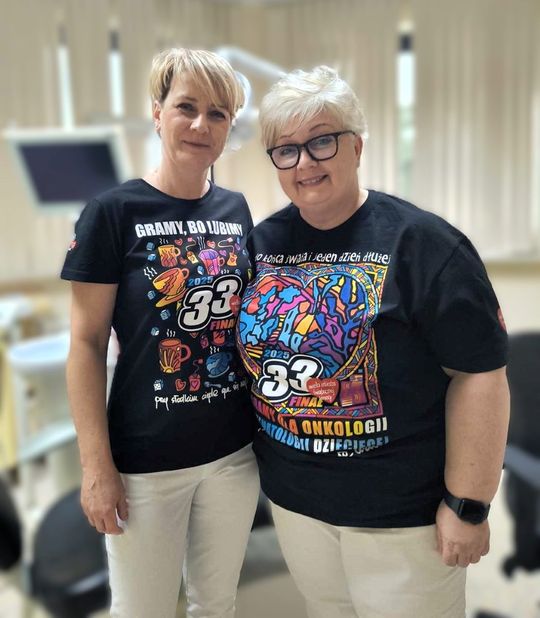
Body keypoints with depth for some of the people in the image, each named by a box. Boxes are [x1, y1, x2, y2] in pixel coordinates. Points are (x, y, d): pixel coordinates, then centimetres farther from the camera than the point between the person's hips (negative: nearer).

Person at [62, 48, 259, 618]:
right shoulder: (114, 212, -10)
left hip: (235, 451, 4)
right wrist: (96, 465, -11)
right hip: (146, 461, -4)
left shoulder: (236, 211, 3)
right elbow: (87, 343, -10)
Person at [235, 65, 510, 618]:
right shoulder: (262, 242, 0)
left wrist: (468, 505, -14)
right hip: (292, 494, 5)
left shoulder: (419, 242, -16)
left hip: (401, 509, -4)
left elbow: (479, 374, -16)